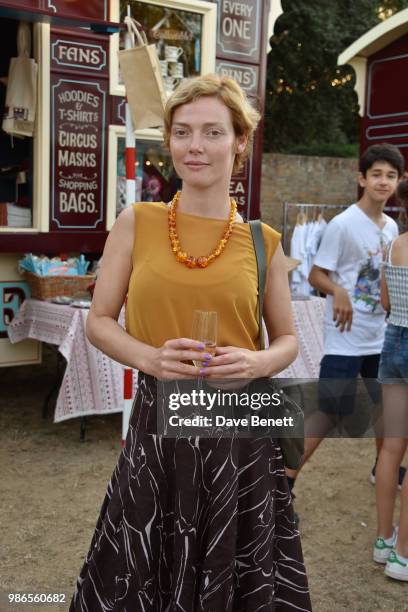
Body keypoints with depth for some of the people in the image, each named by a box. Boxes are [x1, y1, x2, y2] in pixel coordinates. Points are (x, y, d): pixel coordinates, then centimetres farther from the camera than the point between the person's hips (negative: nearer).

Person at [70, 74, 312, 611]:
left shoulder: (264, 242, 2)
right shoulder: (136, 224, 1)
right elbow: (99, 321, 5)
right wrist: (151, 357, -14)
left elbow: (288, 339, 11)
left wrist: (257, 362, -11)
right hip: (158, 420, 0)